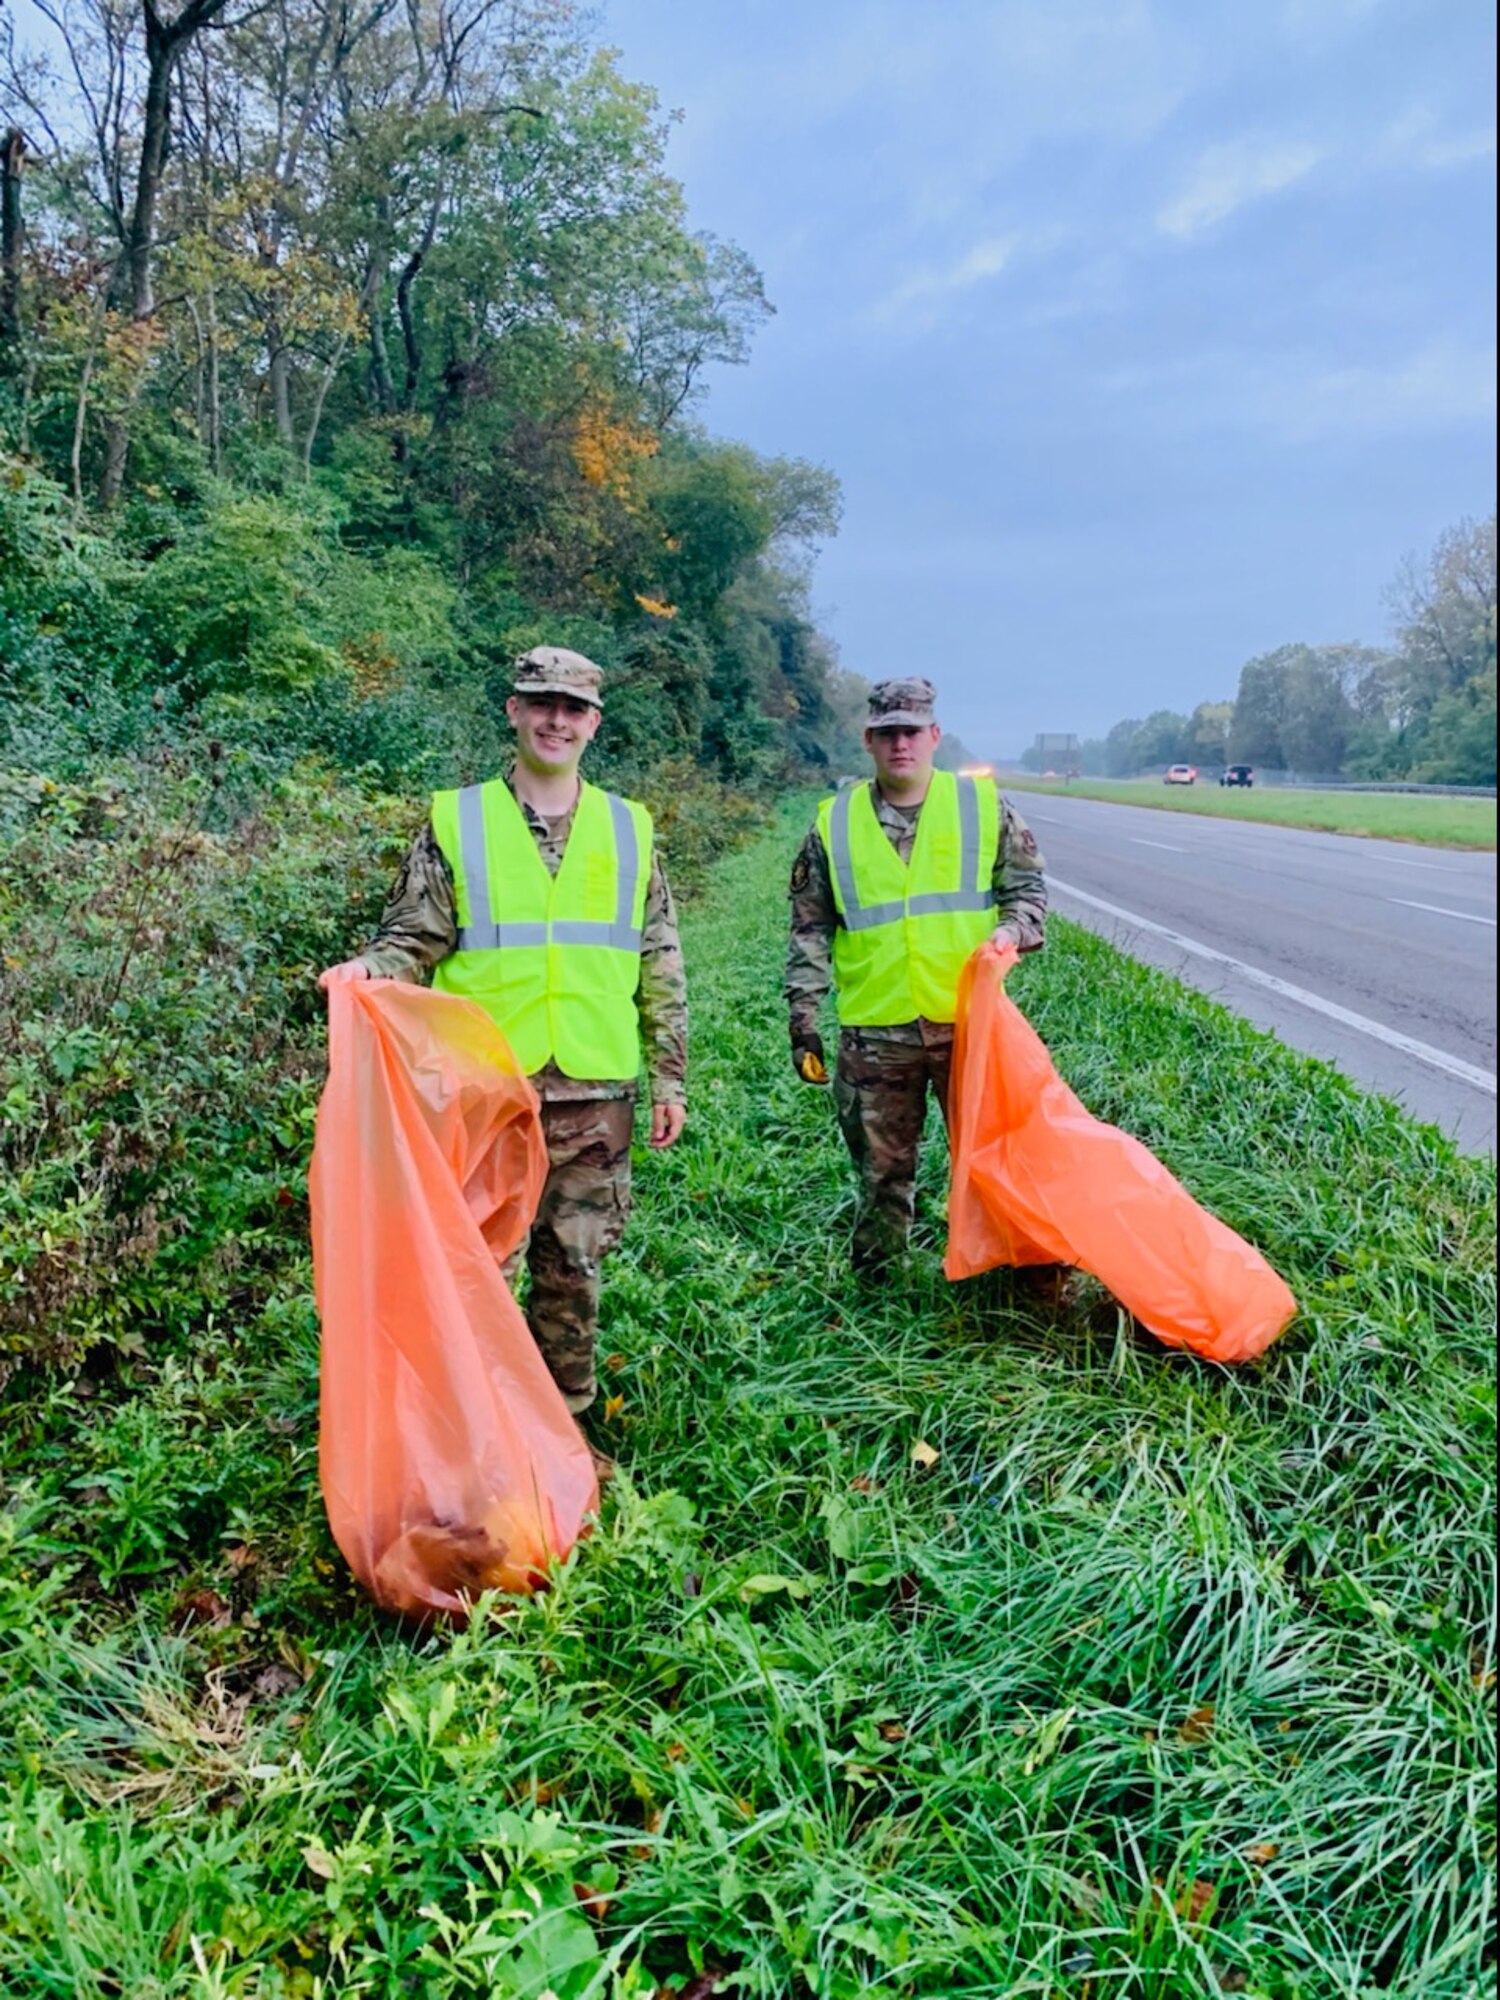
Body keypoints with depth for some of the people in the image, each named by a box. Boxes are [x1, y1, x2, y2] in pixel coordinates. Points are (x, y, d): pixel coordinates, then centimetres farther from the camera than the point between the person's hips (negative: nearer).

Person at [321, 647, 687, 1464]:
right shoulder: (455, 822, 3)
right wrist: (371, 967, -18)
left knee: (574, 1268, 12)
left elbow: (660, 968, 12)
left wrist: (670, 1078, 9)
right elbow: (414, 938, 5)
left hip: (596, 1095, 2)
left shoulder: (629, 830, 9)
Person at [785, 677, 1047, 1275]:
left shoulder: (984, 807, 4)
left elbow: (1027, 887, 12)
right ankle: (874, 1283, 25)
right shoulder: (834, 824, 5)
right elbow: (810, 932, 8)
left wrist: (1012, 930, -10)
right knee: (883, 1171, 9)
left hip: (970, 1022, 0)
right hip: (874, 1033, 0)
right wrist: (803, 1023, 4)